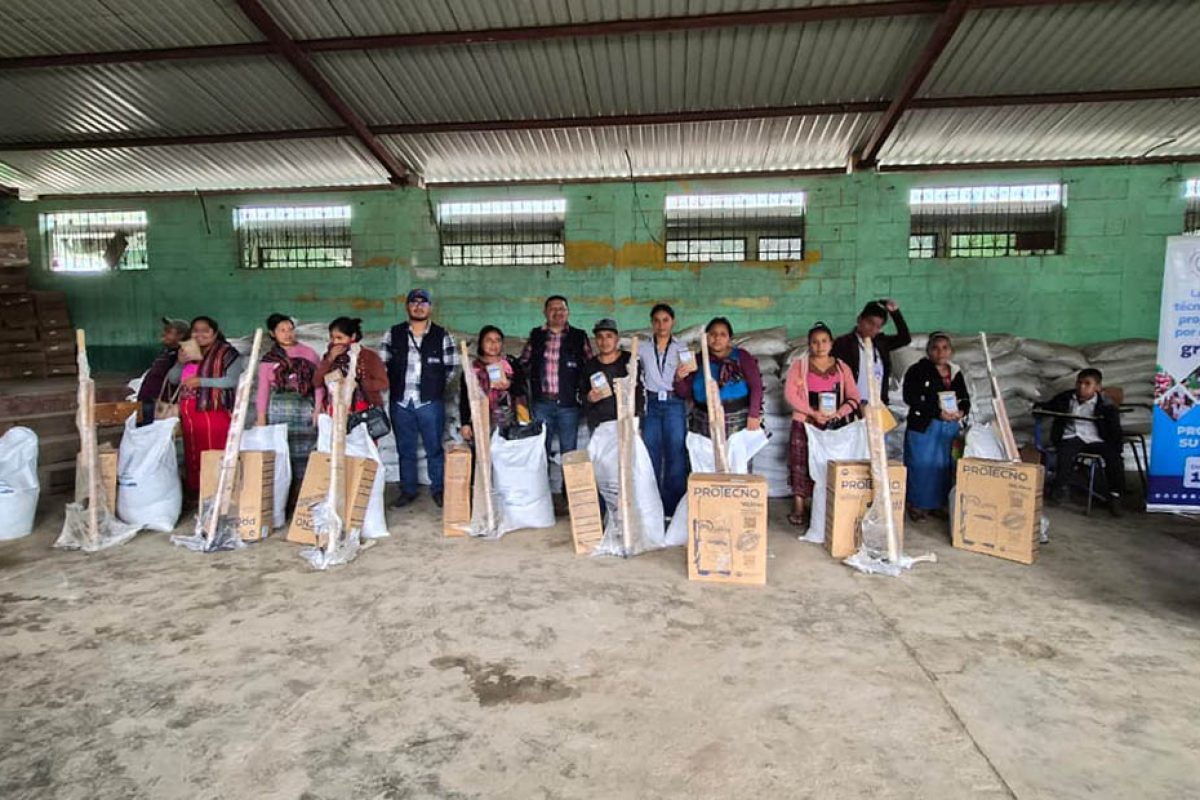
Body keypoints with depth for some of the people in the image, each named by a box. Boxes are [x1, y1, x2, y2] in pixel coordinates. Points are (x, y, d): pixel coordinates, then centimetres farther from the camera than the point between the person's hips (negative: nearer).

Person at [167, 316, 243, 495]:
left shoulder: (226, 352, -2)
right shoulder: (188, 352, 18)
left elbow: (233, 380, -14)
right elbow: (172, 378, 18)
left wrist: (201, 381, -17)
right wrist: (180, 363, -1)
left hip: (213, 410, -6)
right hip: (188, 412, 6)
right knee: (192, 455, 8)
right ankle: (195, 492, 15)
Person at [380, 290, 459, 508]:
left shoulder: (442, 336, 1)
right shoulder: (393, 334, 5)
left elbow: (451, 366, 5)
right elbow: (382, 364, 9)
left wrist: (436, 386, 2)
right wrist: (394, 384, 4)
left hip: (430, 403, -2)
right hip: (400, 402, 2)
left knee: (434, 449, 5)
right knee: (405, 449, 11)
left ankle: (438, 490, 18)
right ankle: (407, 491, 23)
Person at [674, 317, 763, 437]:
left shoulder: (741, 357, -3)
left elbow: (756, 386, -6)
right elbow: (685, 393, 5)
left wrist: (754, 415, -13)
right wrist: (679, 379, -15)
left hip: (737, 424, -2)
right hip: (706, 426, 2)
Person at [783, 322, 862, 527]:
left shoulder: (842, 367, 9)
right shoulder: (799, 365, 2)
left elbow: (854, 397, 4)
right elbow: (790, 394, -8)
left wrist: (838, 412, -14)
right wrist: (814, 413, -16)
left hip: (835, 424, 2)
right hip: (806, 423, -2)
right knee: (802, 464, -1)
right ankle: (799, 508, 8)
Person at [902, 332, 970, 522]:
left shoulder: (956, 373, 13)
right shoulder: (917, 371, -5)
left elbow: (965, 399, 16)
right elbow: (910, 398, -15)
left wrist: (961, 411, -8)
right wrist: (938, 413, -20)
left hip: (950, 428, 5)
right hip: (923, 427, -5)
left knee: (945, 466, 8)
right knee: (922, 466, -3)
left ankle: (938, 504, 20)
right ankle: (917, 505, 10)